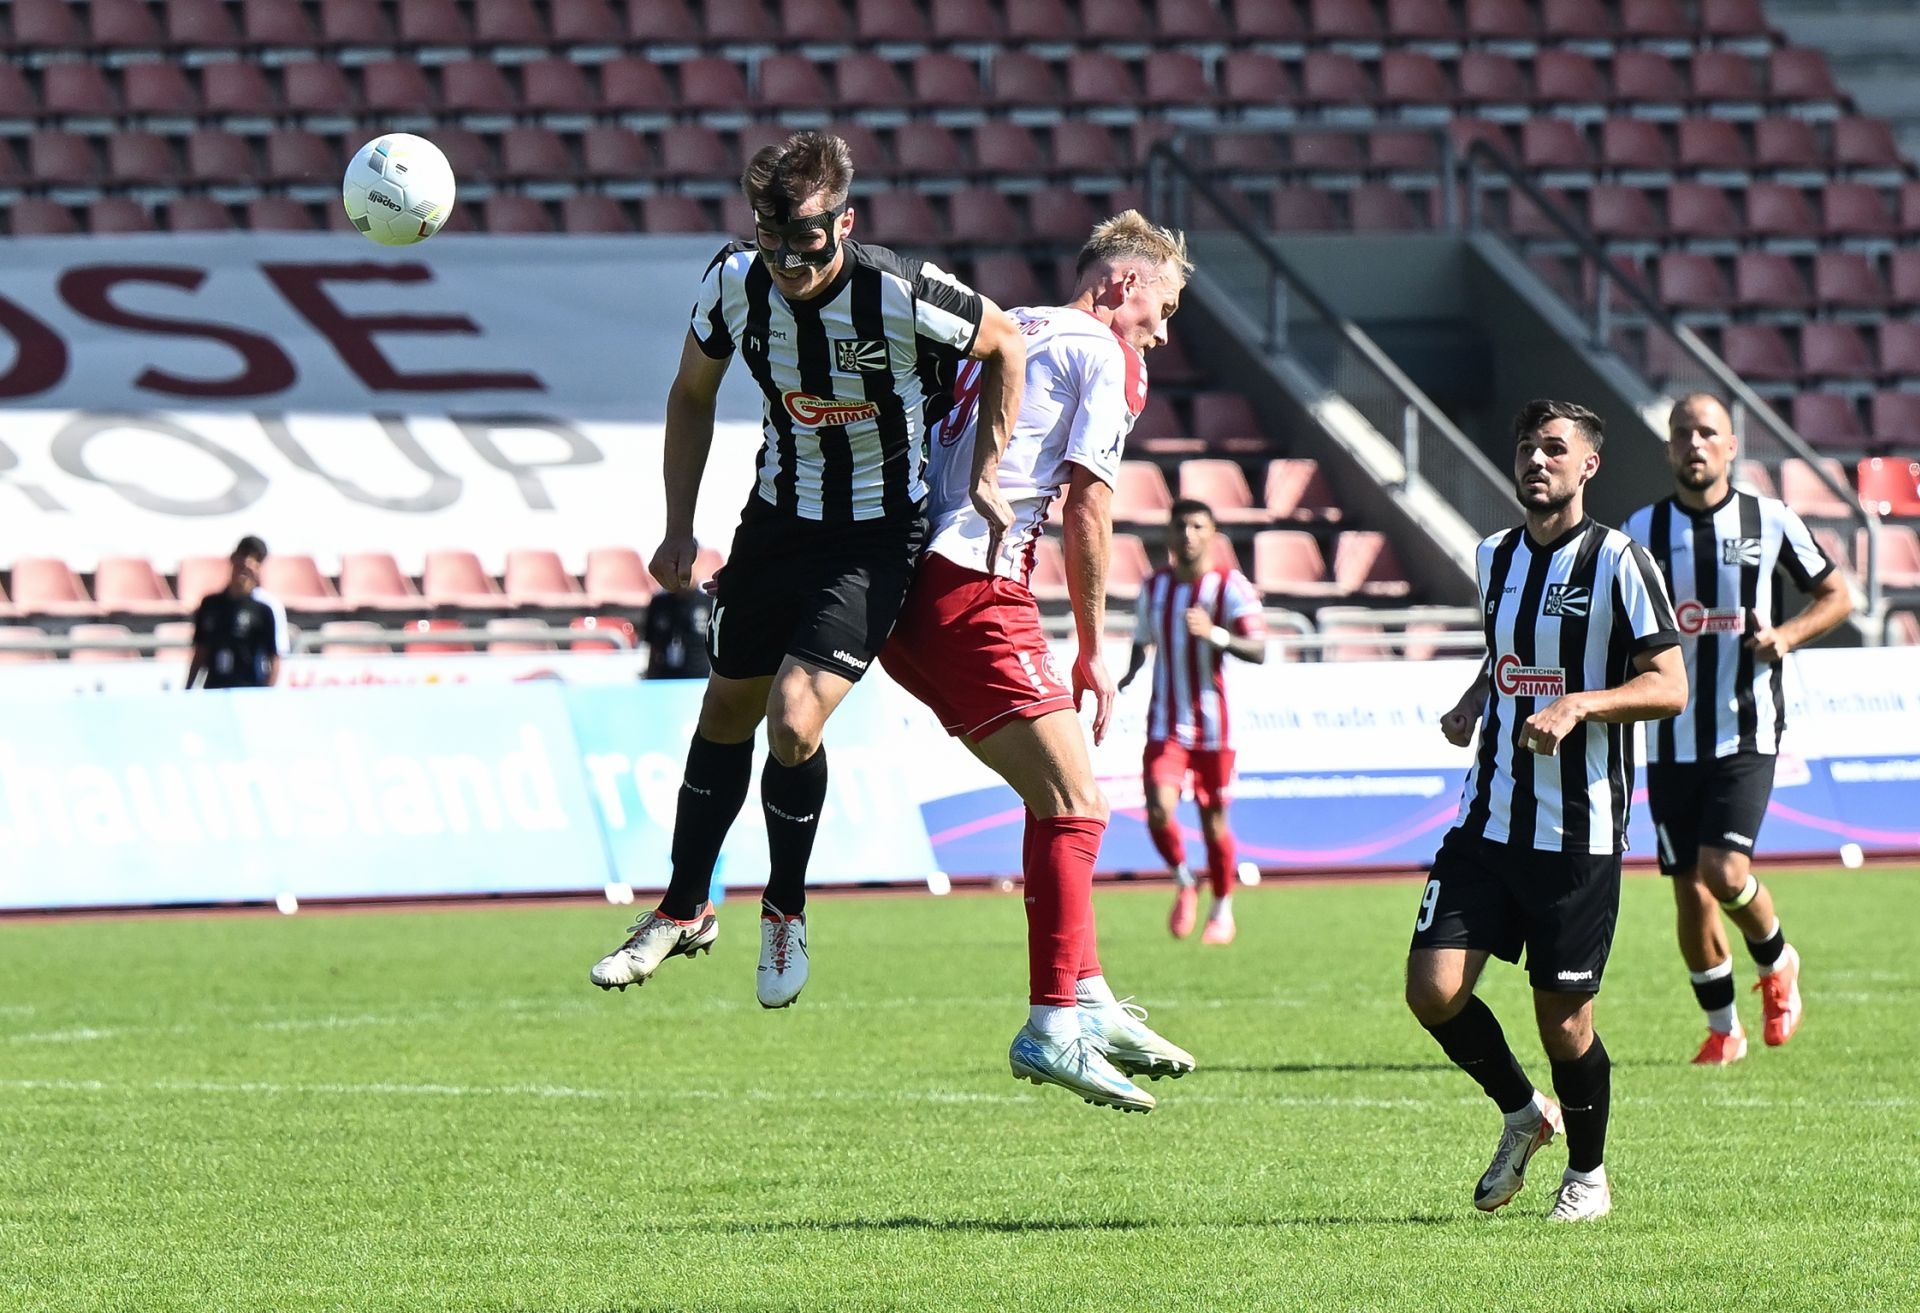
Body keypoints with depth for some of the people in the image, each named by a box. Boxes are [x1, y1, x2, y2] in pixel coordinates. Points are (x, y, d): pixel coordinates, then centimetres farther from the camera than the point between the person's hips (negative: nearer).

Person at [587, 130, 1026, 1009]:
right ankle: (685, 911, 35)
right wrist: (679, 529, 1)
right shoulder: (733, 283, -14)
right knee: (726, 712, 15)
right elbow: (693, 394, 5)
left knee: (794, 720, -16)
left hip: (879, 533, -5)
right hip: (779, 516, 5)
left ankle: (784, 913, 10)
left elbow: (1003, 343, -6)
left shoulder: (901, 297, -26)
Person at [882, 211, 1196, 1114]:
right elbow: (1087, 509, -4)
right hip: (974, 590, -9)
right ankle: (1054, 1029, -16)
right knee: (1075, 802, -10)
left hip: (911, 583, 9)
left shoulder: (1007, 331, 24)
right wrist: (1093, 656, 2)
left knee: (1062, 794, 17)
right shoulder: (1105, 355, 0)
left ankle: (1087, 1003, 17)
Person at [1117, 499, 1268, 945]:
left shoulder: (1229, 586, -8)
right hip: (1165, 724, 2)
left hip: (1212, 724, -2)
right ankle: (1184, 883, 12)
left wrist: (1214, 634, -35)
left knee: (1214, 822, 5)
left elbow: (1258, 650, -18)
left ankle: (1222, 909, 26)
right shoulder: (1154, 586, 6)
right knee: (1159, 812, -16)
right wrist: (1127, 678, 3)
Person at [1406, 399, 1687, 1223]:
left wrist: (1579, 704, -25)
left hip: (1580, 832, -5)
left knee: (1563, 1014, -1)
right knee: (1433, 987, -7)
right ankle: (1523, 1114, 19)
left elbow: (1669, 687, -11)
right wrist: (1471, 704, 9)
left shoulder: (1618, 562, -7)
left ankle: (1587, 1173, 23)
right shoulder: (1496, 558, 12)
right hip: (1489, 821, 5)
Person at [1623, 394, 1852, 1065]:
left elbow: (1837, 595, 11)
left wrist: (1787, 635, -7)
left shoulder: (1771, 522, 0)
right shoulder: (1641, 530, 3)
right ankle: (1723, 1028, 21)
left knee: (1724, 872, -18)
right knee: (1689, 889, 3)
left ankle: (1777, 960, 14)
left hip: (1747, 732, -2)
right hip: (1671, 739, 2)